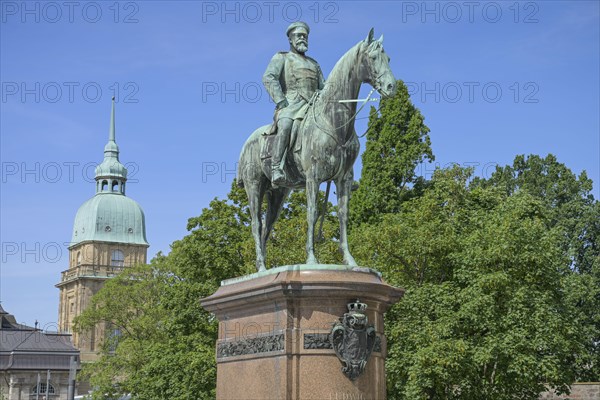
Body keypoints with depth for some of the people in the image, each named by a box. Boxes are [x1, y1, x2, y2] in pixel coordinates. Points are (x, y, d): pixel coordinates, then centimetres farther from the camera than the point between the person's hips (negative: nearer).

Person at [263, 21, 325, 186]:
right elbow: (268, 78, 0)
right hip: (290, 104, -5)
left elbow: (323, 87, 28)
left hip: (313, 106, 5)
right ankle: (276, 169, -46)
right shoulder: (281, 58, 16)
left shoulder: (314, 64, 32)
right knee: (285, 127, -37)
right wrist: (281, 102, -14)